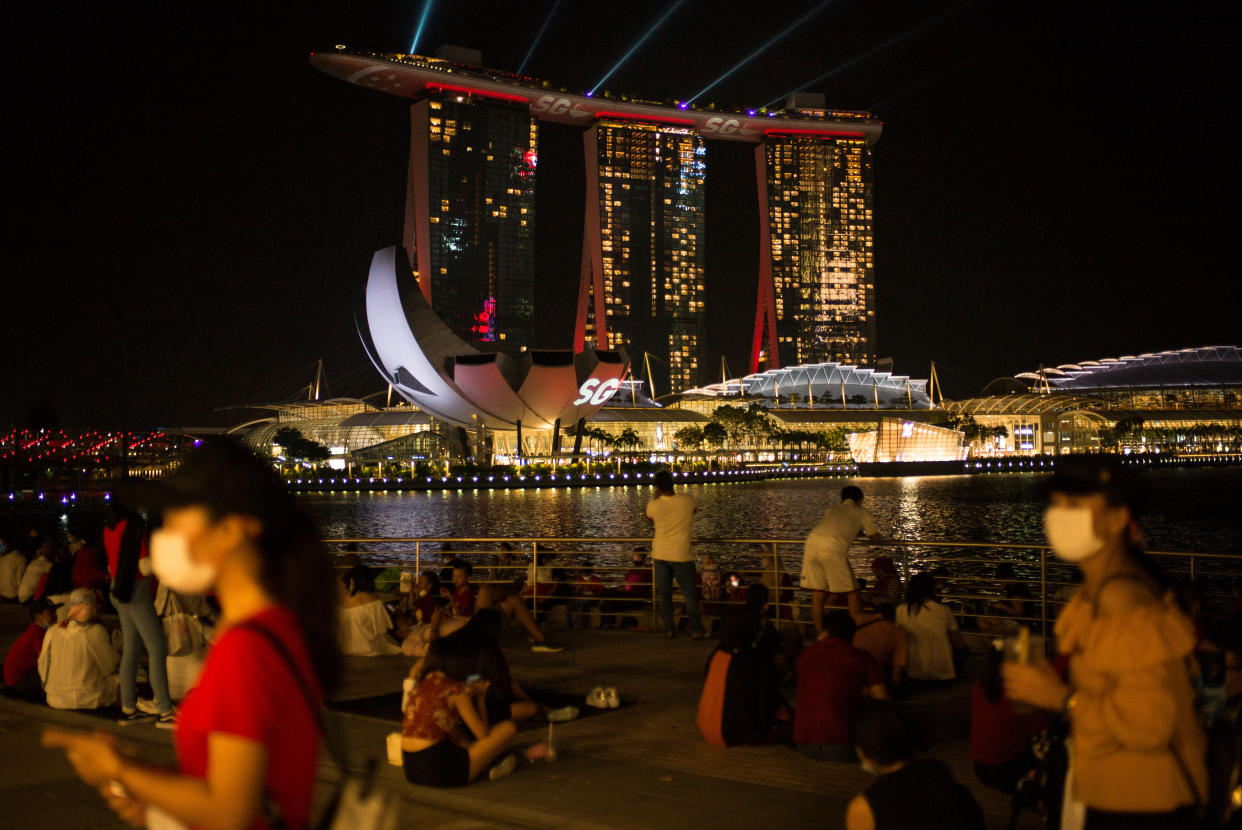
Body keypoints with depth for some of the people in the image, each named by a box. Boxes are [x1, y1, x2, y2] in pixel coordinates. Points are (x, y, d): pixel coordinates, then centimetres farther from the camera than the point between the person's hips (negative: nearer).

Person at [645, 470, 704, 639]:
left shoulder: (654, 505, -11)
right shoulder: (687, 500, -12)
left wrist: (656, 497, 13)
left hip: (660, 555, 1)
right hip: (681, 555, -1)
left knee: (664, 594, 12)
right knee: (690, 594, 9)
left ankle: (669, 629, 15)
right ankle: (696, 629, 12)